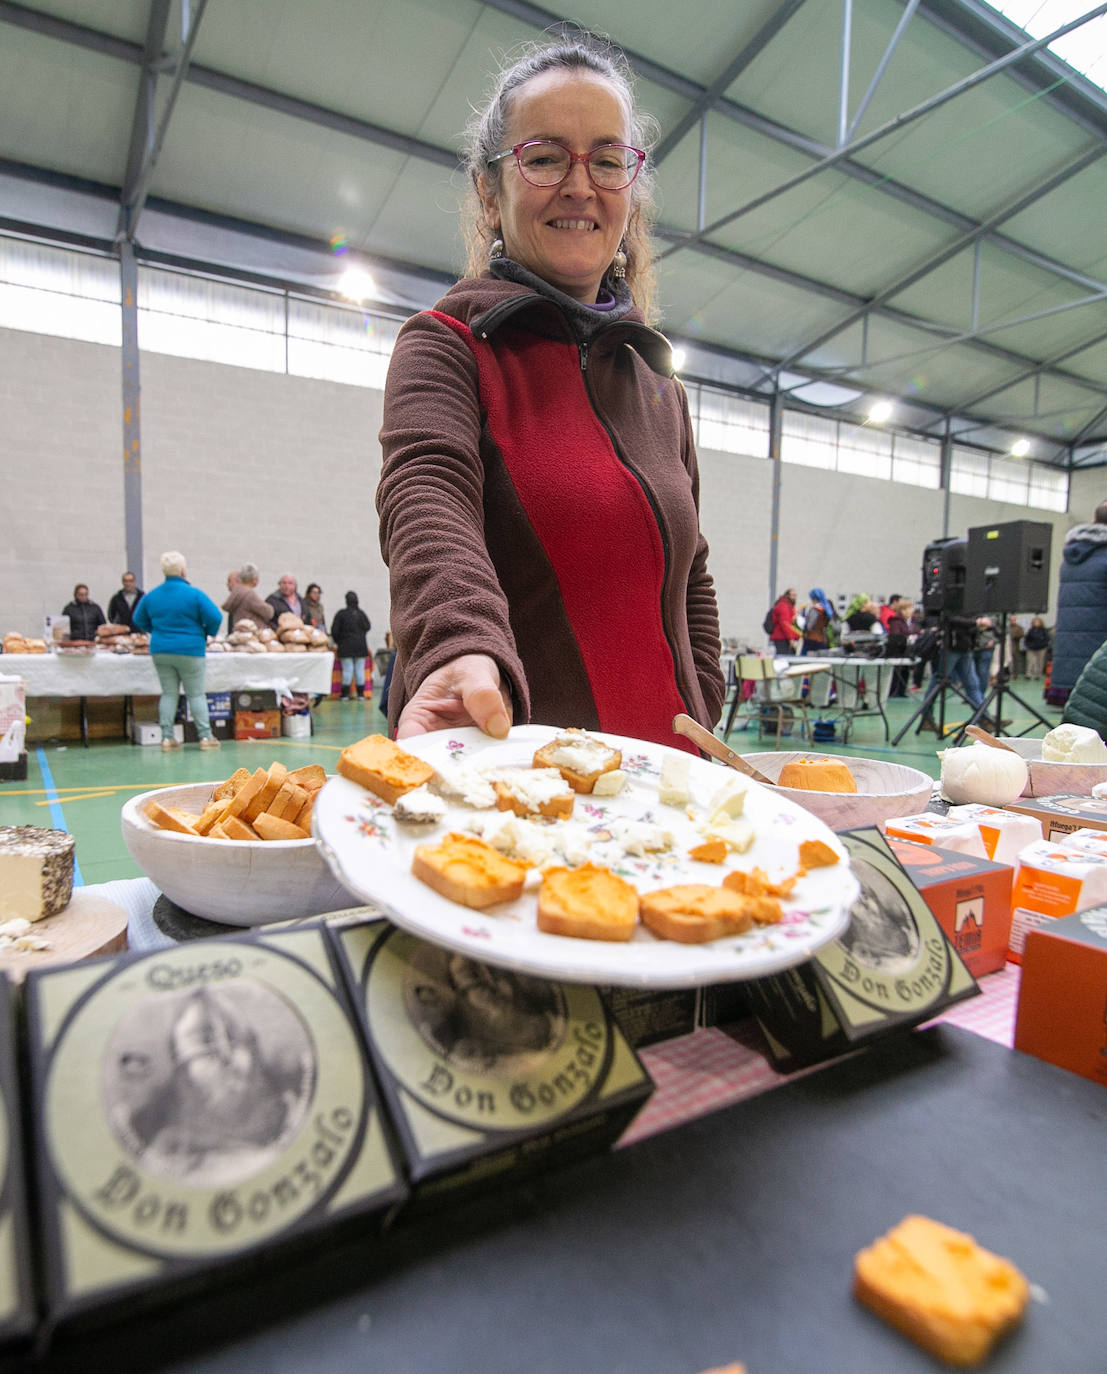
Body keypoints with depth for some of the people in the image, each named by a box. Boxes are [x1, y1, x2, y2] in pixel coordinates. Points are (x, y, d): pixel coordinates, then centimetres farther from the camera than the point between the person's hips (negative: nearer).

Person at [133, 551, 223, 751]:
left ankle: (167, 737, 8)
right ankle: (205, 736, 3)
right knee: (196, 694, 3)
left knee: (168, 693, 10)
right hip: (190, 651, -4)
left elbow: (138, 620, 15)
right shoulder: (194, 594, -10)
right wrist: (207, 634, 2)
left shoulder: (151, 596, 6)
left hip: (160, 651, 4)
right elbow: (215, 618, -15)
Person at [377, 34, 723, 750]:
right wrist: (465, 651, -44)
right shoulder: (446, 345, -3)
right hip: (496, 771, -4)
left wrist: (697, 731, 5)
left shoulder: (662, 389, 12)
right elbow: (428, 495, -24)